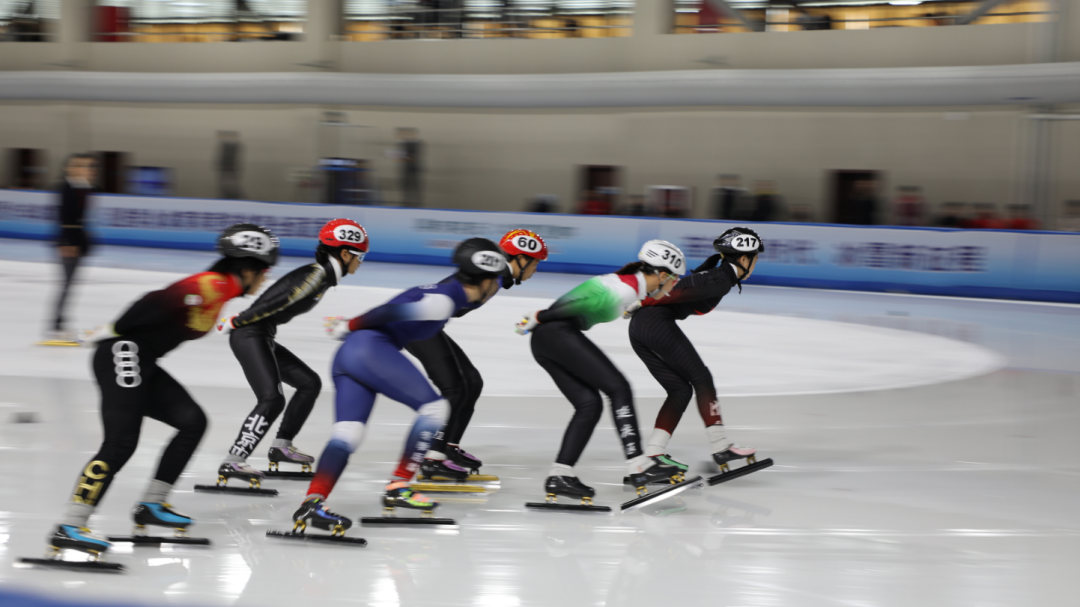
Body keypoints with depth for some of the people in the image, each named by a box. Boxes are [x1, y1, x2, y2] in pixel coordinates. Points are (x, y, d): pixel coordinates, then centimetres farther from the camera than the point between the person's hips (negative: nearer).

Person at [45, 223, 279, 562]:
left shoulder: (223, 291, 15)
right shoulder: (213, 285, -17)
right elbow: (158, 302, -26)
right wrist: (112, 331, -17)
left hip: (143, 365, 10)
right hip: (123, 356, -10)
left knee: (193, 422, 10)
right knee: (120, 443, -17)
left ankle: (151, 505, 15)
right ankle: (69, 527, -20)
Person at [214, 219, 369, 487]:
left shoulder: (325, 276, 14)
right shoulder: (316, 276, -18)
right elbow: (274, 303, -21)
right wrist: (235, 322, -16)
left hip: (264, 338, 10)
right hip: (248, 335, -10)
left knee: (310, 383, 16)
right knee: (272, 399, -22)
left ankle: (281, 446, 22)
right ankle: (233, 462, -25)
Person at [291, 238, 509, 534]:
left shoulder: (439, 293, 25)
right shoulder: (443, 301, -7)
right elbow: (391, 313, -13)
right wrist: (349, 327, -4)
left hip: (346, 355, 9)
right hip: (371, 347, -9)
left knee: (347, 433, -5)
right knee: (434, 407, 0)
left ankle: (313, 502, -25)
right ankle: (397, 487, 1)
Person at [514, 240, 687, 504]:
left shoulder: (628, 282, 19)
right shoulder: (628, 289, -13)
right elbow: (575, 305, -17)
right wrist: (538, 319, -12)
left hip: (545, 342, 10)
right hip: (558, 333, -10)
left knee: (589, 403, 6)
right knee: (618, 388, -9)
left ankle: (560, 475, 0)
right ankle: (637, 465, -12)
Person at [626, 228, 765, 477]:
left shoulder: (712, 273, 24)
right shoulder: (723, 279, -8)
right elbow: (679, 293, -17)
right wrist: (642, 302, -17)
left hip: (639, 326, 9)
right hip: (657, 323, -9)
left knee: (680, 389, 10)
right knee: (701, 378, 0)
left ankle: (654, 450, 2)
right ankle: (720, 447, 0)